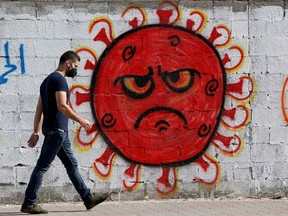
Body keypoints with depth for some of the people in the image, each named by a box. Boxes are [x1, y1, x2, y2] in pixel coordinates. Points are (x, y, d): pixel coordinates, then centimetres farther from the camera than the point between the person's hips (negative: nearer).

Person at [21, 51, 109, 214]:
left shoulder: (48, 80, 19)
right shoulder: (59, 79, -11)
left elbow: (39, 109, 17)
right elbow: (62, 106, -21)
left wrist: (36, 131, 15)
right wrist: (81, 120, -14)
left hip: (59, 130, 11)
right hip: (56, 129, -11)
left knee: (72, 164, 12)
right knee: (43, 166, -8)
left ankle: (88, 198, 16)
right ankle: (29, 203, -8)